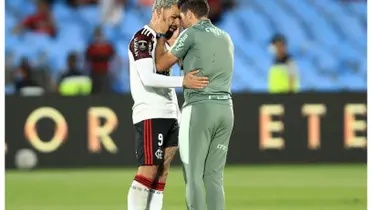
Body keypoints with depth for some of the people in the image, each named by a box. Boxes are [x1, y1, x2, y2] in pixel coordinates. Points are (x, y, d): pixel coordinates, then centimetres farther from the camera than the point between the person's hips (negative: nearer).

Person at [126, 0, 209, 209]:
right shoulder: (143, 39, -9)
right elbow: (148, 78, -22)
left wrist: (179, 116, 17)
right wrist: (182, 81, -31)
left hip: (169, 116, 9)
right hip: (150, 115, -9)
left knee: (162, 174, 3)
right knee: (148, 171, -13)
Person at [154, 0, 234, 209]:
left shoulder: (192, 33, -3)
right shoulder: (226, 38, 18)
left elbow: (161, 65, 5)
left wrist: (162, 35, 20)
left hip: (199, 108, -6)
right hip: (225, 108, 6)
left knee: (193, 176, -3)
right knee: (214, 177, 7)